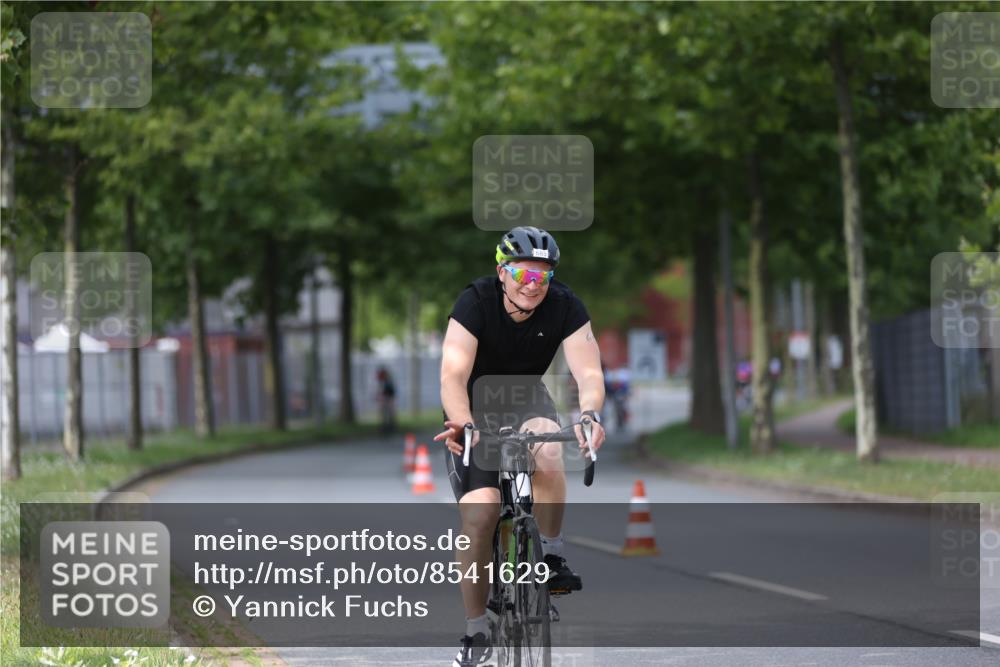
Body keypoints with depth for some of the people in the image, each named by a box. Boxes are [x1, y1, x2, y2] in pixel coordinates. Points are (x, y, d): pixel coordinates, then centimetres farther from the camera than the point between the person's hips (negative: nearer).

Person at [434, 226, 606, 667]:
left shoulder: (564, 307, -19)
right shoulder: (477, 301, -25)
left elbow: (588, 372, -27)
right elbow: (453, 374, -35)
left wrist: (590, 414, -50)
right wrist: (462, 424, -55)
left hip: (526, 401, 1)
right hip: (476, 407, -1)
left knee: (547, 452, -35)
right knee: (479, 515, -16)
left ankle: (552, 557, -14)